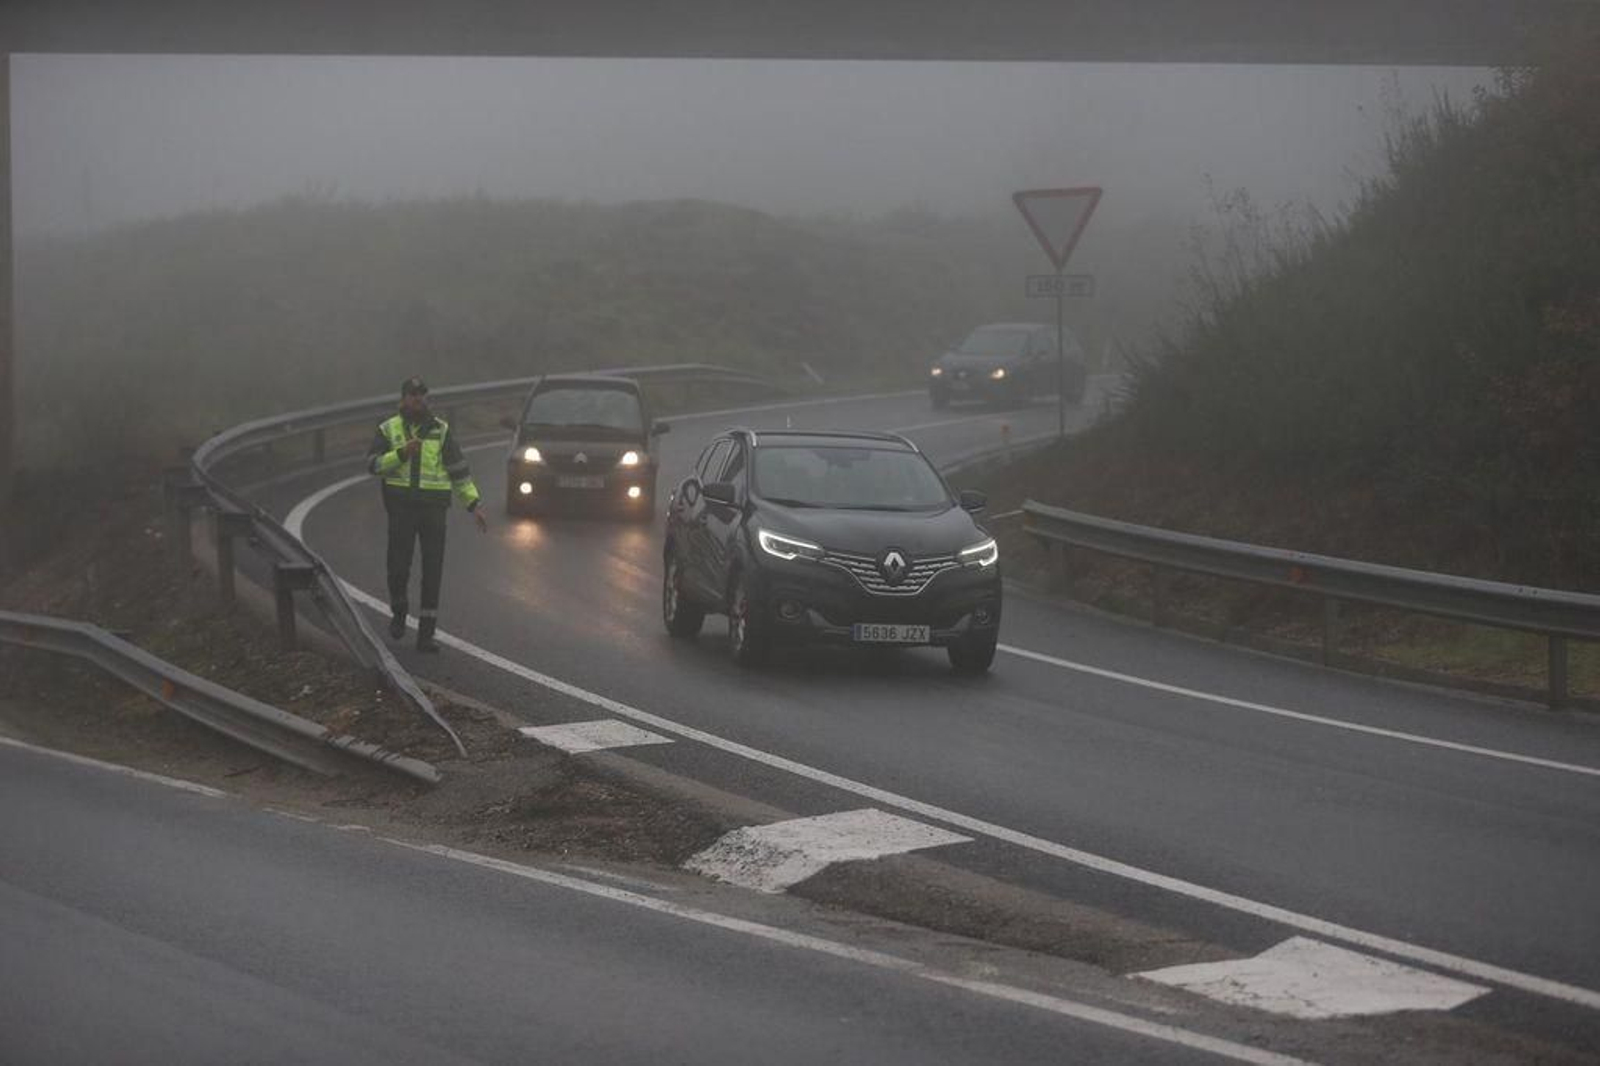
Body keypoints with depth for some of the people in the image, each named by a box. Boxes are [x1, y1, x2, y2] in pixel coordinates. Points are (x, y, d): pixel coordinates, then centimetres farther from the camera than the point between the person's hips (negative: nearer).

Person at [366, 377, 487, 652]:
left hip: (433, 505, 0)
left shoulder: (440, 430, 3)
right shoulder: (389, 430, 3)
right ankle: (398, 611, 29)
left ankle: (426, 634, 2)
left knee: (432, 570, -4)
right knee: (399, 567, -4)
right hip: (401, 505, 0)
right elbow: (373, 464, -7)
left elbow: (458, 469, 4)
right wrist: (402, 454, -22)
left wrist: (474, 506, 0)